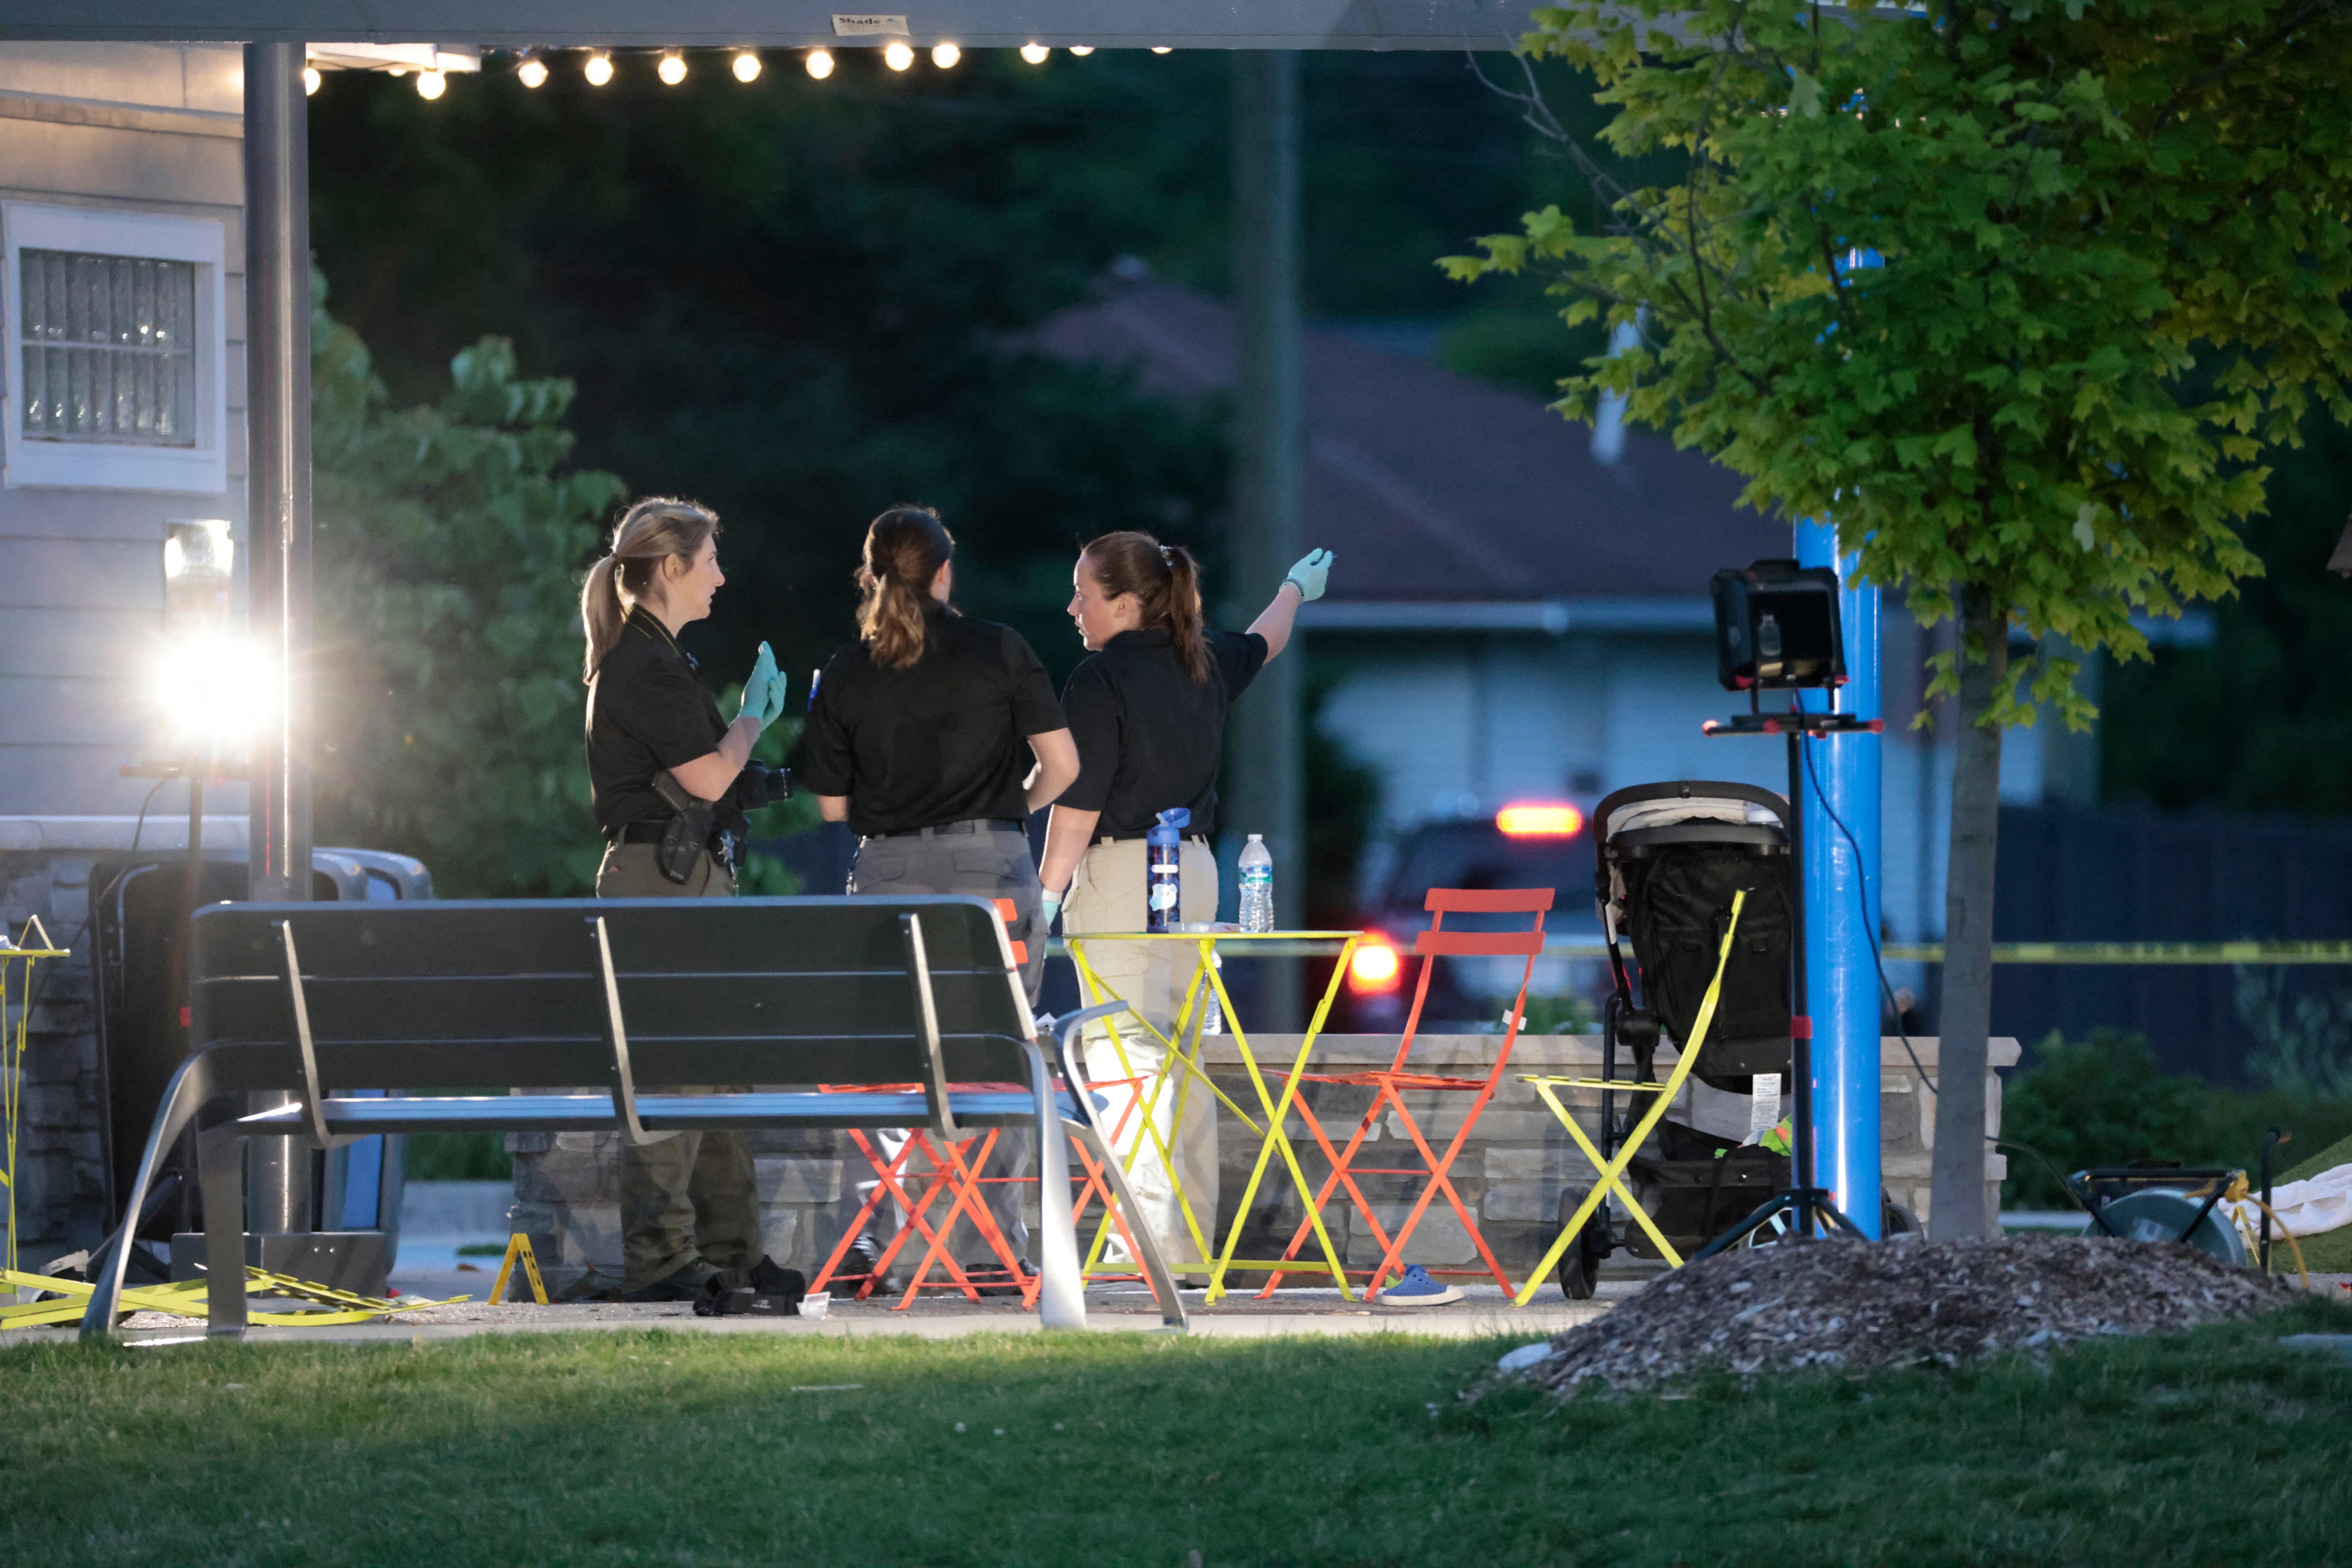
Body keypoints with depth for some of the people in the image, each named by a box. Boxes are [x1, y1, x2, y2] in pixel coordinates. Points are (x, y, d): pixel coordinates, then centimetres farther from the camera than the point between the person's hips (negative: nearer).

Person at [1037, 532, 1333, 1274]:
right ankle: (1193, 1233, 16)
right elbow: (1263, 645, 32)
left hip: (1121, 872, -8)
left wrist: (1047, 893, -7)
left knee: (1125, 1051, -10)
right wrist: (1295, 591, 53)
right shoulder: (1203, 663, 9)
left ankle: (1147, 1234, -18)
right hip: (1194, 865, 8)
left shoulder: (1101, 680, -13)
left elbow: (1079, 804, -15)